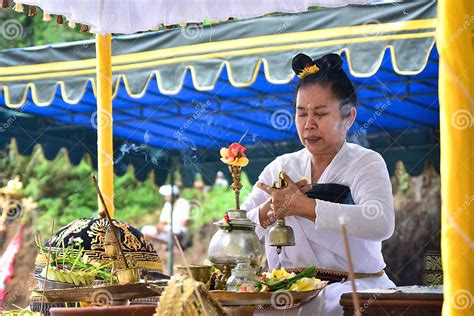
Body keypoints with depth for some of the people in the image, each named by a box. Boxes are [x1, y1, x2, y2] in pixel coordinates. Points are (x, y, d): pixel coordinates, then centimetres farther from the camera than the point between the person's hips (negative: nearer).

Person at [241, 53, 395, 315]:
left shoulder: (366, 163, 0)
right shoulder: (280, 167, 14)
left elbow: (381, 224, -22)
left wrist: (302, 206, -23)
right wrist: (271, 209, -13)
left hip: (353, 286, -3)